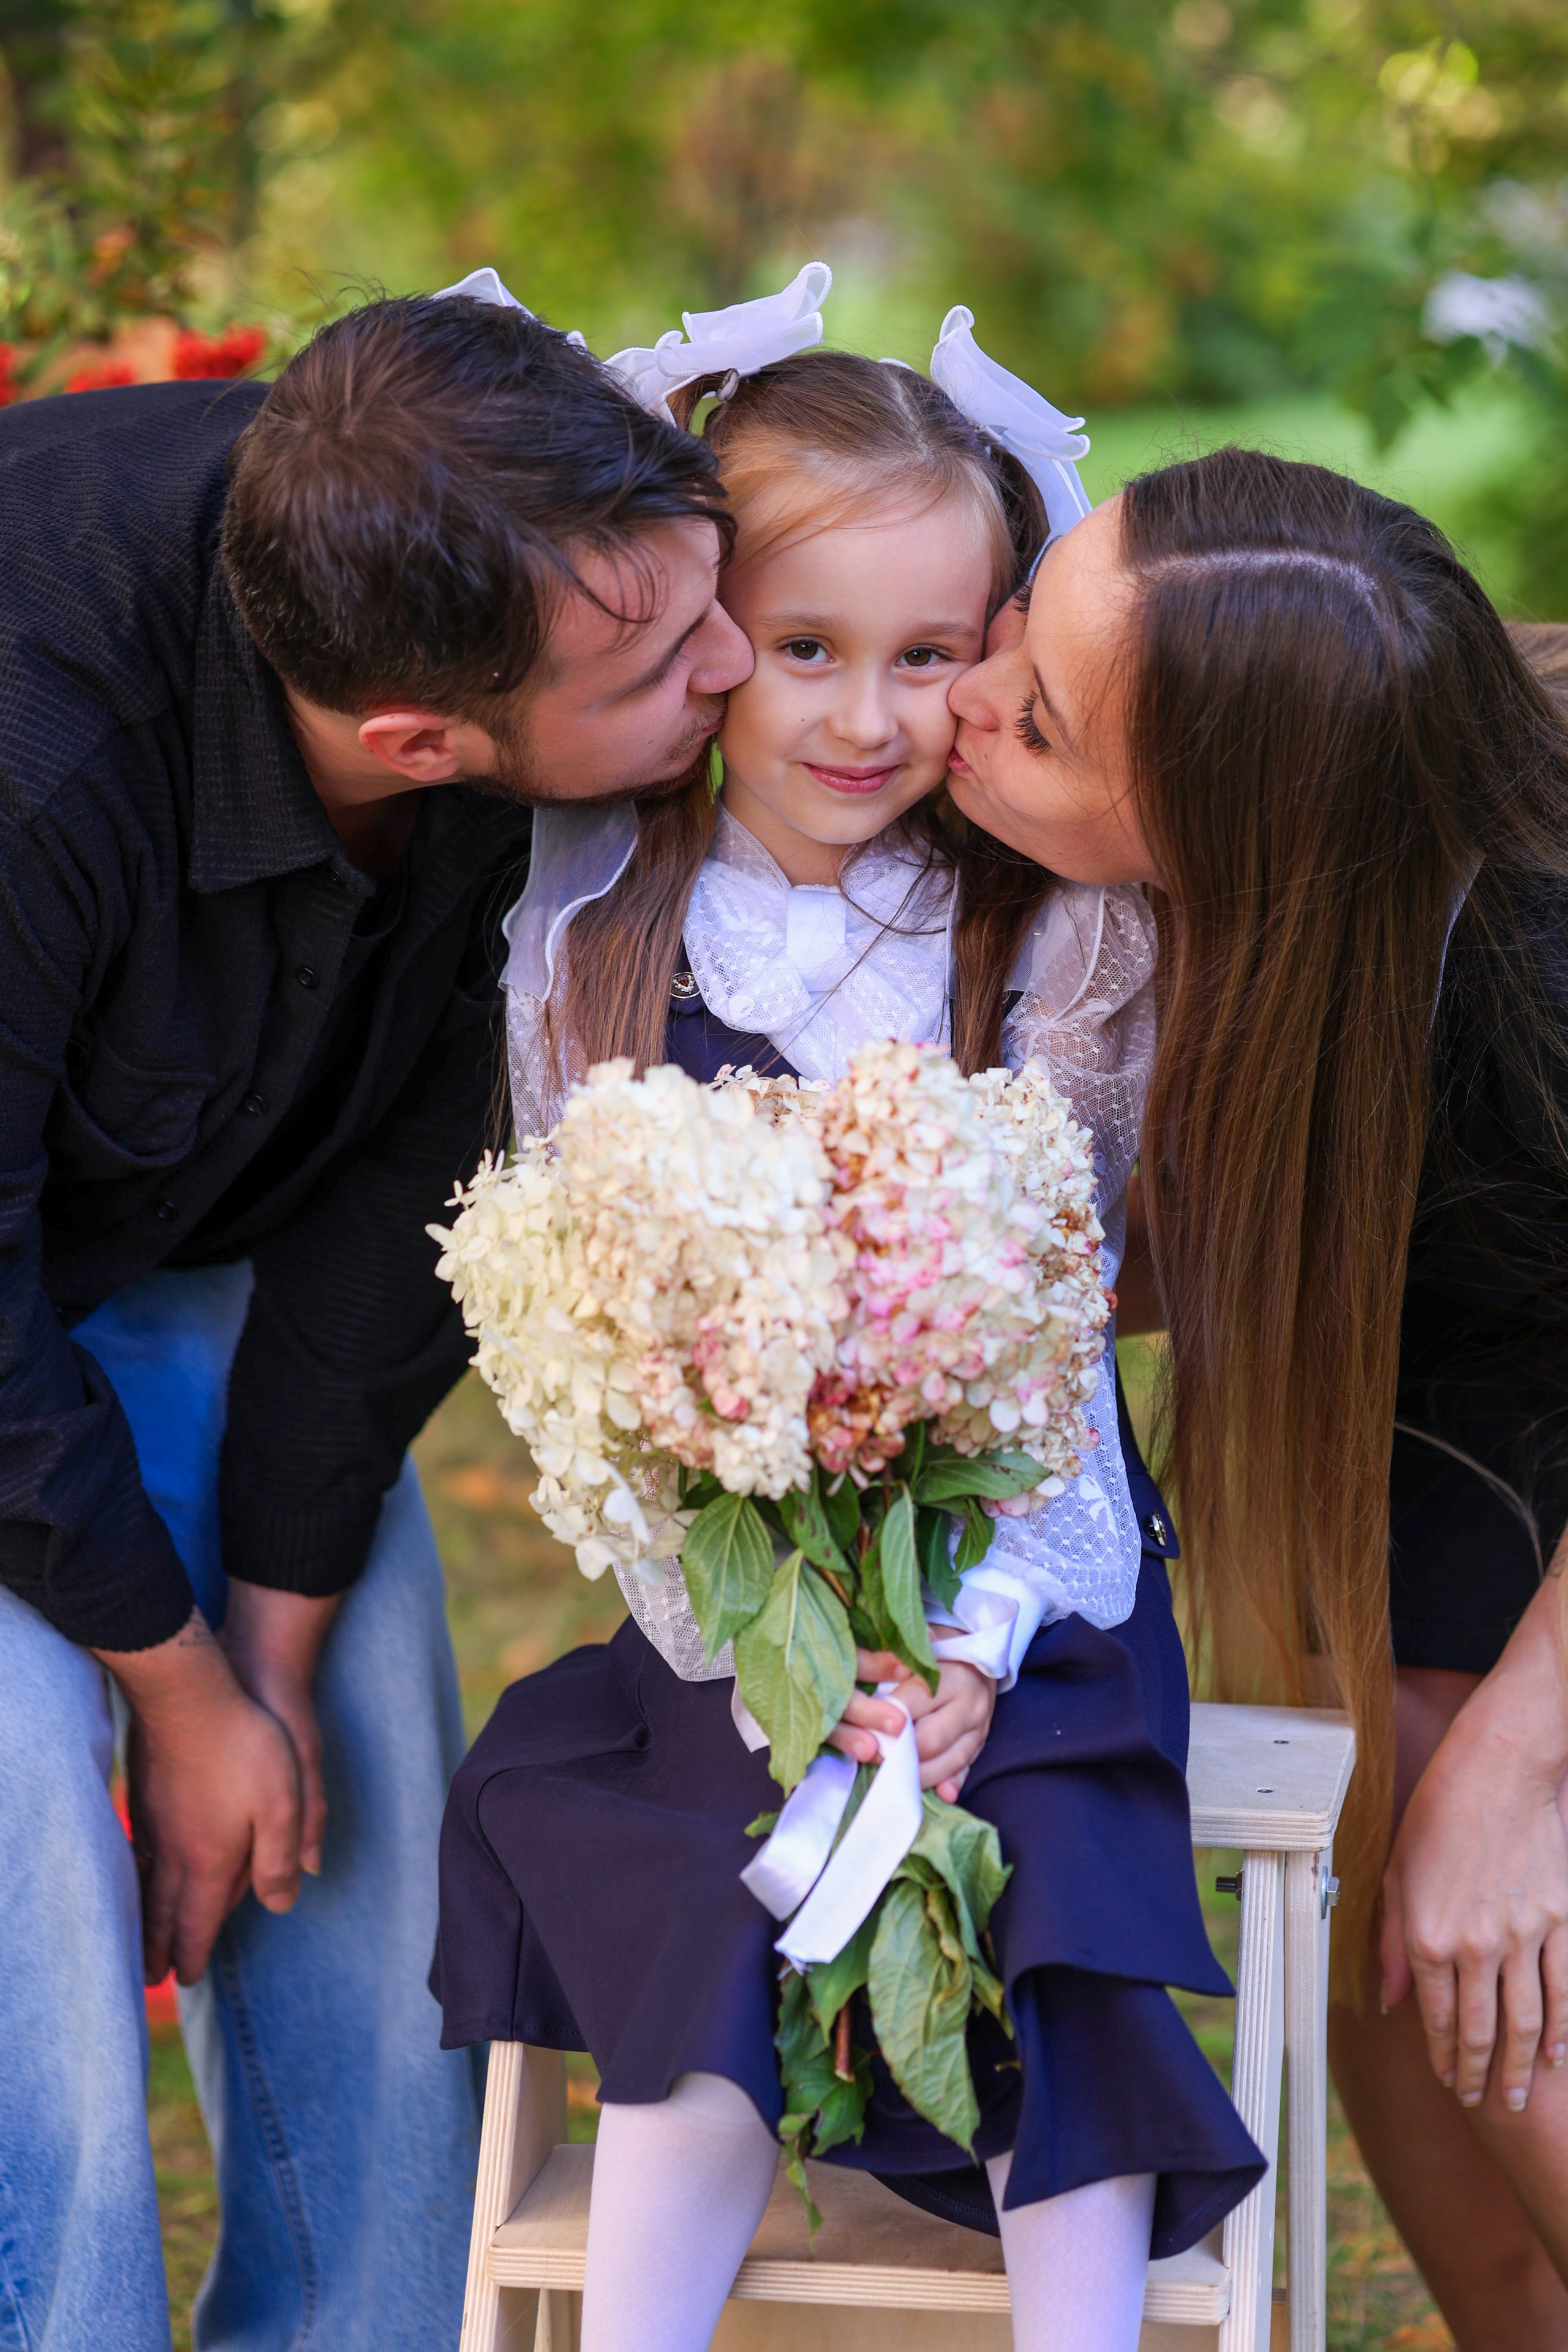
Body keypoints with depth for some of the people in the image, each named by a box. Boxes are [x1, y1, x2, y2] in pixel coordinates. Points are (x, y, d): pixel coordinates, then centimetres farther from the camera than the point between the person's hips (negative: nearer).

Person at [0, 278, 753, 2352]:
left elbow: (407, 1165, -11)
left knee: (372, 1851, 4)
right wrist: (181, 1681, -13)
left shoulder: (506, 566, -24)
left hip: (208, 1242, 5)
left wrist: (281, 1634, -6)